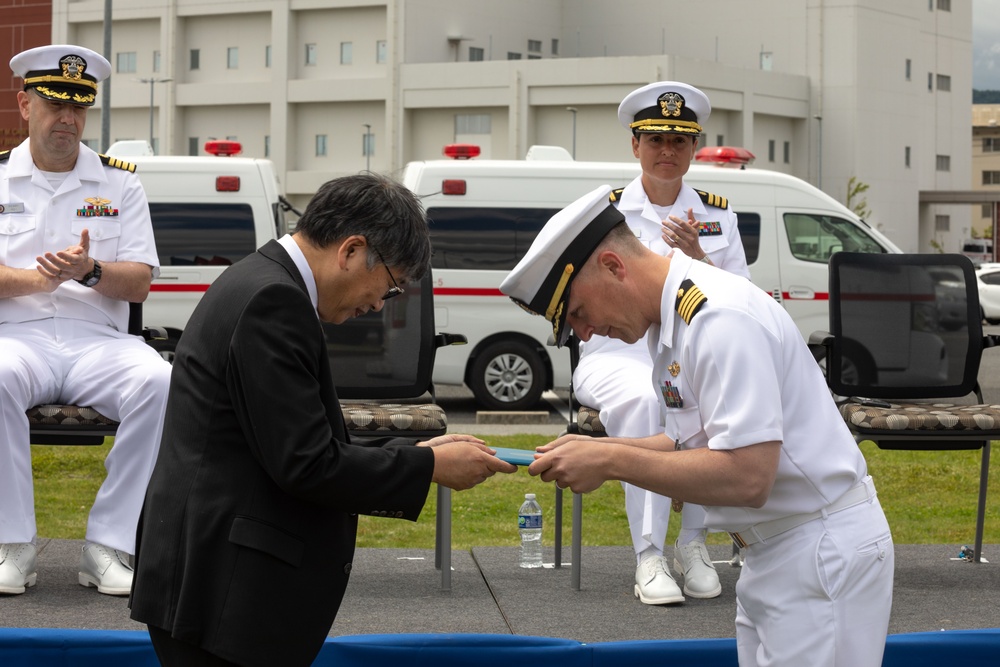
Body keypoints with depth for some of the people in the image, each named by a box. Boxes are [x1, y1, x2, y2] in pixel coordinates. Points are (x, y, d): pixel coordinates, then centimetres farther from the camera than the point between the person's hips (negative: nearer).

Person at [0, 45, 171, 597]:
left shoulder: (119, 183, 15)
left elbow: (139, 284, 6)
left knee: (159, 382, -31)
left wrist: (89, 272, -14)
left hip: (99, 341, 1)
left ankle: (108, 545, -25)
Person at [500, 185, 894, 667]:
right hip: (777, 552, 10)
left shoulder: (721, 319, -22)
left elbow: (746, 477, -27)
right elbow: (691, 444, 17)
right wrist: (595, 448, 1)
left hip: (821, 551, -10)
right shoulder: (671, 322, 10)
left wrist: (612, 462, -20)